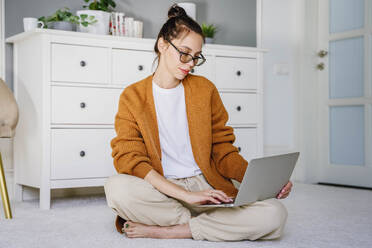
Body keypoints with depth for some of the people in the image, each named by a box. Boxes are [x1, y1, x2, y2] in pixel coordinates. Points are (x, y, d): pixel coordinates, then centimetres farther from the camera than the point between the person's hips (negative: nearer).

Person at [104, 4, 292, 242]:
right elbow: (130, 160, -7)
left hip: (207, 186, 2)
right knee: (116, 187, -34)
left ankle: (161, 230, -18)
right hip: (160, 190, -2)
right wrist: (186, 195, -20)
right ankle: (207, 224, -16)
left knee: (275, 214, -24)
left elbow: (223, 151, 12)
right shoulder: (133, 97, 4)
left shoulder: (205, 89, 11)